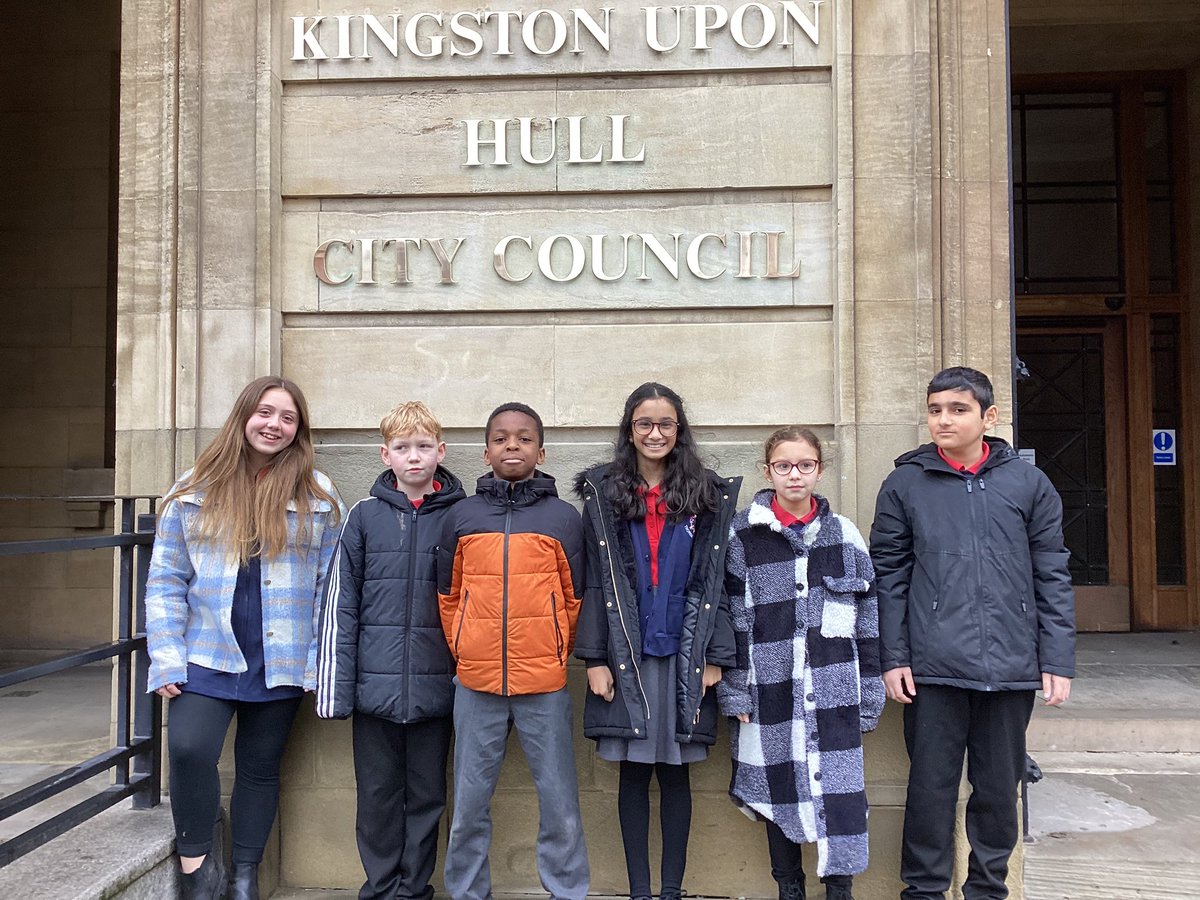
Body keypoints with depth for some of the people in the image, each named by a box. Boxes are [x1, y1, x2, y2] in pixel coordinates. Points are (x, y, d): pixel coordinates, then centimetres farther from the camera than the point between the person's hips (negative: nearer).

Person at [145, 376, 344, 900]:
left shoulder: (317, 495, 1)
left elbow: (330, 585, 1)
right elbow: (166, 580, 3)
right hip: (207, 656, 0)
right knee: (187, 750, -18)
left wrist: (323, 659, -3)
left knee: (260, 768, 11)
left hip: (281, 662, 0)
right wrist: (166, 658, -5)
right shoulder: (195, 491, 2)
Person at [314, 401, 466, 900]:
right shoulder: (364, 516, 2)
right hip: (375, 686, 1)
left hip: (435, 686, 0)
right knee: (378, 795, 12)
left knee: (426, 795, 11)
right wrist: (334, 688, -3)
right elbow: (340, 605, 1)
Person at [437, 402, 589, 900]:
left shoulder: (564, 517, 0)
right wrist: (465, 653, 9)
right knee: (469, 805, 12)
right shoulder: (461, 516, 4)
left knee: (559, 803, 7)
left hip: (544, 685, -1)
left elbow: (575, 598, 5)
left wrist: (554, 655, 6)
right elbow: (448, 597, 12)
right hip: (475, 685, 2)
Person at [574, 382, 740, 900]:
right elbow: (594, 580, 1)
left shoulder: (708, 497, 5)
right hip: (625, 654, 0)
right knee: (633, 771, 6)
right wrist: (594, 658, -5)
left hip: (684, 654, 0)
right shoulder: (604, 494, 4)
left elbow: (715, 581, 4)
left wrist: (715, 657, -2)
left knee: (675, 771, 7)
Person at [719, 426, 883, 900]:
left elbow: (868, 619, 7)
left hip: (833, 690, 1)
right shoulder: (743, 535, 0)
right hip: (771, 688, 0)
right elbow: (731, 618, -1)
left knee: (838, 789, 1)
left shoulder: (844, 533, 5)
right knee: (779, 790, 11)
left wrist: (870, 694, 4)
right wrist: (734, 692, -5)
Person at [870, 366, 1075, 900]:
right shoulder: (904, 485, 2)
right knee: (931, 785, 6)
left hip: (1011, 669, 1)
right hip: (933, 669, -1)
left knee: (999, 787, 13)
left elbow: (1052, 577, 6)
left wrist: (1057, 661, 2)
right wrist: (893, 657, -2)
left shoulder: (1028, 483, 4)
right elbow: (889, 576, 2)